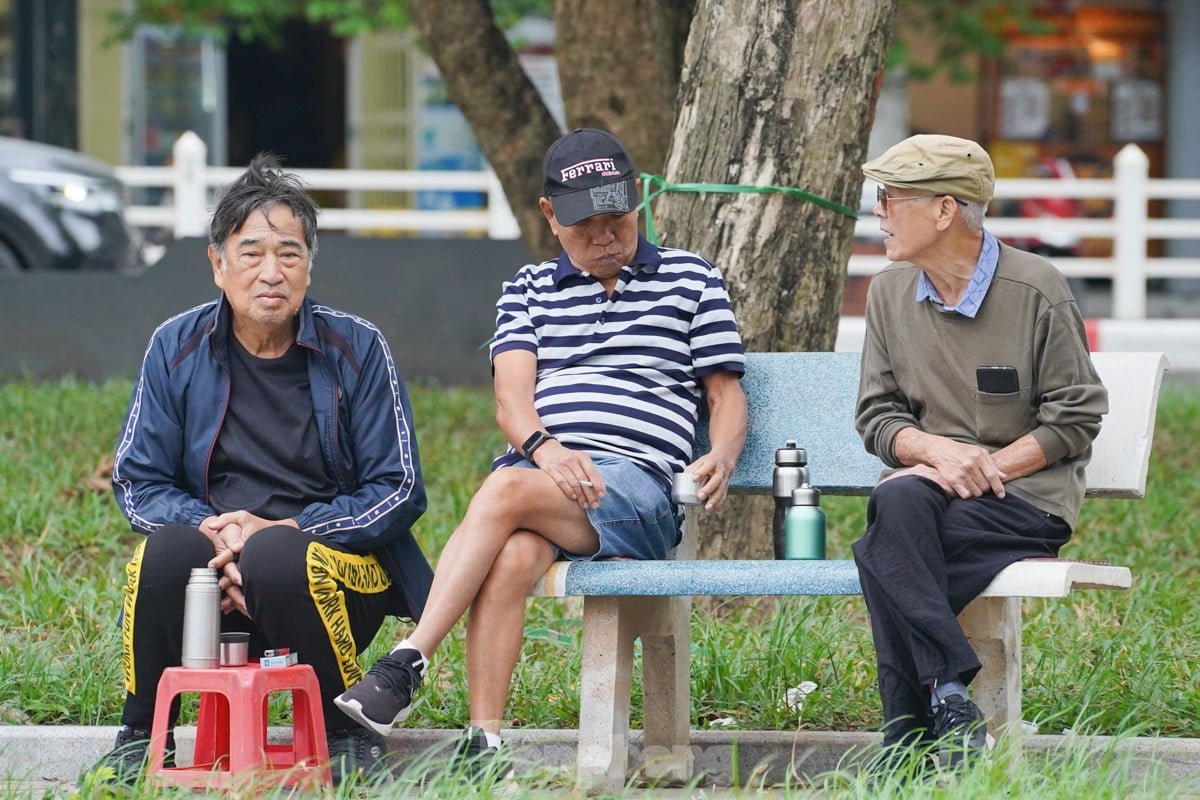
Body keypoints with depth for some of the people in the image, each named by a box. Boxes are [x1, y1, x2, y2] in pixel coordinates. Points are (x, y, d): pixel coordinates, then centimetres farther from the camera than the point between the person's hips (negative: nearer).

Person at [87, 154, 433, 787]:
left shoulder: (356, 348, -1)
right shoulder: (178, 348, 4)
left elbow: (400, 492, -3)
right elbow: (138, 483, 3)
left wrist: (282, 530, -16)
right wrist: (214, 532, -18)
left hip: (339, 555, -1)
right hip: (215, 570, 1)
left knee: (278, 559, -36)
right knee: (164, 549, -32)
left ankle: (349, 733, -12)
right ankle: (139, 736, -10)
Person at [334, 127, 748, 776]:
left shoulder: (691, 280, 19)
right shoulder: (529, 290, 23)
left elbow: (727, 396, 17)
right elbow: (510, 398, 7)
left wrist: (720, 458, -7)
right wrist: (543, 448, -17)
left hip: (637, 482, -2)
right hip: (535, 470, 2)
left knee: (505, 491, -34)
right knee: (510, 558, -34)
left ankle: (408, 662, -37)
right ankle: (482, 748, -39)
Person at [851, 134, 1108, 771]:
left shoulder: (1036, 291, -3)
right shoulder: (889, 292, 11)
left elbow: (1076, 417, -2)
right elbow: (876, 416, 10)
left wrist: (985, 468, -13)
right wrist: (940, 450, -12)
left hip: (1024, 495, -4)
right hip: (928, 486, 4)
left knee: (884, 554, -31)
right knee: (898, 501, -35)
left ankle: (907, 751, -29)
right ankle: (950, 700, -38)